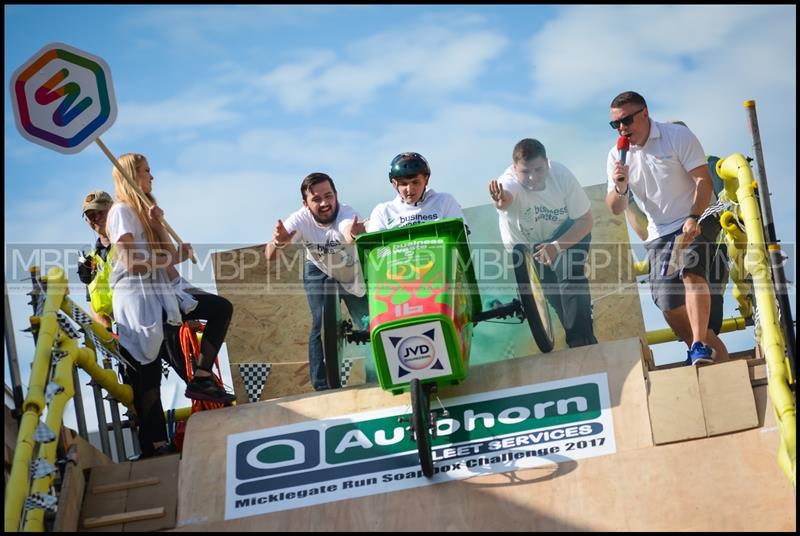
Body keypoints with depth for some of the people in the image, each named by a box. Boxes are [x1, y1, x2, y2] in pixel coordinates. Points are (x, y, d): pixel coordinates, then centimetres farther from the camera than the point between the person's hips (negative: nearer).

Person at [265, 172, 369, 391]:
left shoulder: (347, 214, -36)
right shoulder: (301, 219, -29)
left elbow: (348, 232, -62)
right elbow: (270, 256, -39)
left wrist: (352, 234, -86)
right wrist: (277, 243, -63)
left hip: (353, 272, -1)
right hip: (319, 272, 1)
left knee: (368, 326, -6)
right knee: (322, 324, -15)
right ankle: (322, 387, -5)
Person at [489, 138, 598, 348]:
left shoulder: (562, 175, -28)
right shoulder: (508, 182, -34)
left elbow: (585, 220, -20)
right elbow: (505, 197, -61)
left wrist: (557, 246, -34)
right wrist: (501, 202, -86)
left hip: (567, 233, -1)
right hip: (525, 244, 1)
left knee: (570, 278, -24)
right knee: (551, 293, 0)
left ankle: (583, 341, -18)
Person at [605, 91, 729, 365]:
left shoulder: (677, 136, -7)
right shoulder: (616, 156, 4)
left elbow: (703, 180, -12)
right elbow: (616, 208, 4)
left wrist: (694, 219, -26)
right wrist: (620, 188, -19)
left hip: (696, 223, -5)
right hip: (660, 234, 5)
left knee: (691, 273, -31)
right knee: (670, 305, -2)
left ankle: (699, 347, -33)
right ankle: (715, 351, 15)